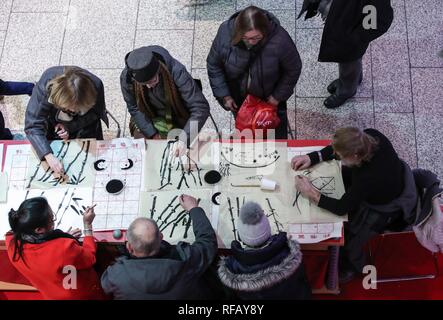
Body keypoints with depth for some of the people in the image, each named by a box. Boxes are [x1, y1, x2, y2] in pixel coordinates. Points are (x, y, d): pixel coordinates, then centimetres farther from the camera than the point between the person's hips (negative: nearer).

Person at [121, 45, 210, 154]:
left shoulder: (176, 72, -35)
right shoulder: (126, 78, -27)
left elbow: (201, 108, -34)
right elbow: (134, 109, -11)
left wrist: (184, 139, -42)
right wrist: (153, 135, -19)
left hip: (178, 121, -2)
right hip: (148, 120, 2)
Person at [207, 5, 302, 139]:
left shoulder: (280, 40, -35)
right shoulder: (225, 33, -30)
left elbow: (293, 70, -17)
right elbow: (214, 65, -13)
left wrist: (278, 96, -14)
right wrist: (224, 95, -13)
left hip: (269, 97, -1)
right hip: (238, 97, 1)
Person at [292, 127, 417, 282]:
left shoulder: (368, 178, -45)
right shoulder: (370, 136, -30)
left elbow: (341, 208, -32)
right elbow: (342, 148, -9)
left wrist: (311, 193, -25)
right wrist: (313, 157, -18)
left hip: (387, 209, -7)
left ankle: (354, 266, 35)